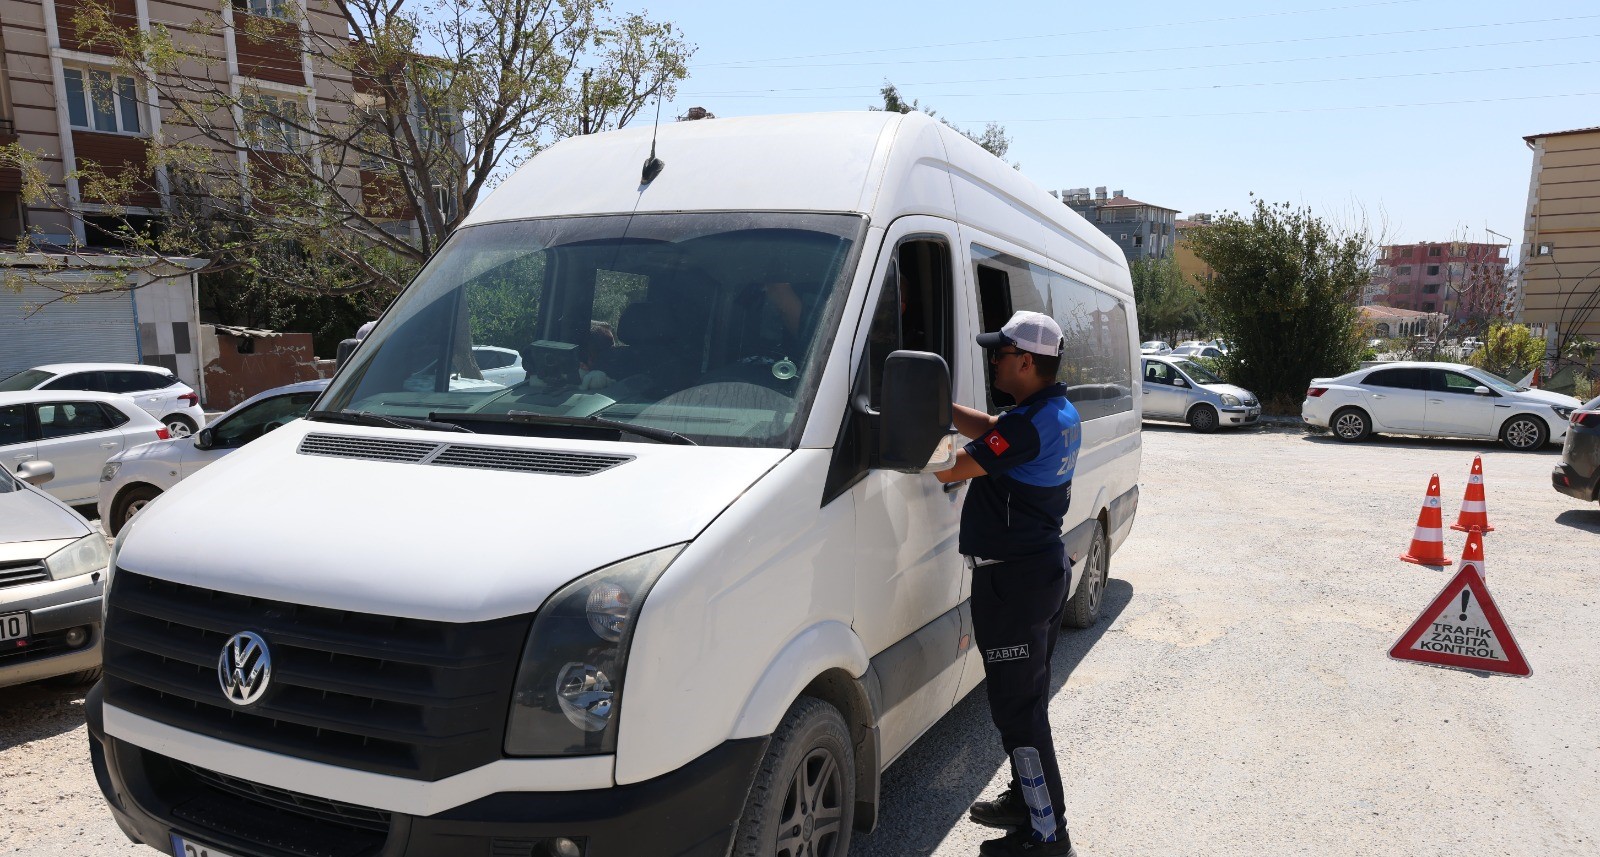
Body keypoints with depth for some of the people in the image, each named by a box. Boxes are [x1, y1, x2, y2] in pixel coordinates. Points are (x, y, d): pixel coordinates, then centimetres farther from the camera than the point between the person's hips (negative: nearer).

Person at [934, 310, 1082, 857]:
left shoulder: (1028, 425, -23)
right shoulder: (1063, 413, 8)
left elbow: (950, 469, -21)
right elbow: (991, 432, 16)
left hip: (1012, 580, -10)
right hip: (1046, 566, 10)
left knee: (1017, 708, 0)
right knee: (1028, 699, 21)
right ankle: (1027, 799, 37)